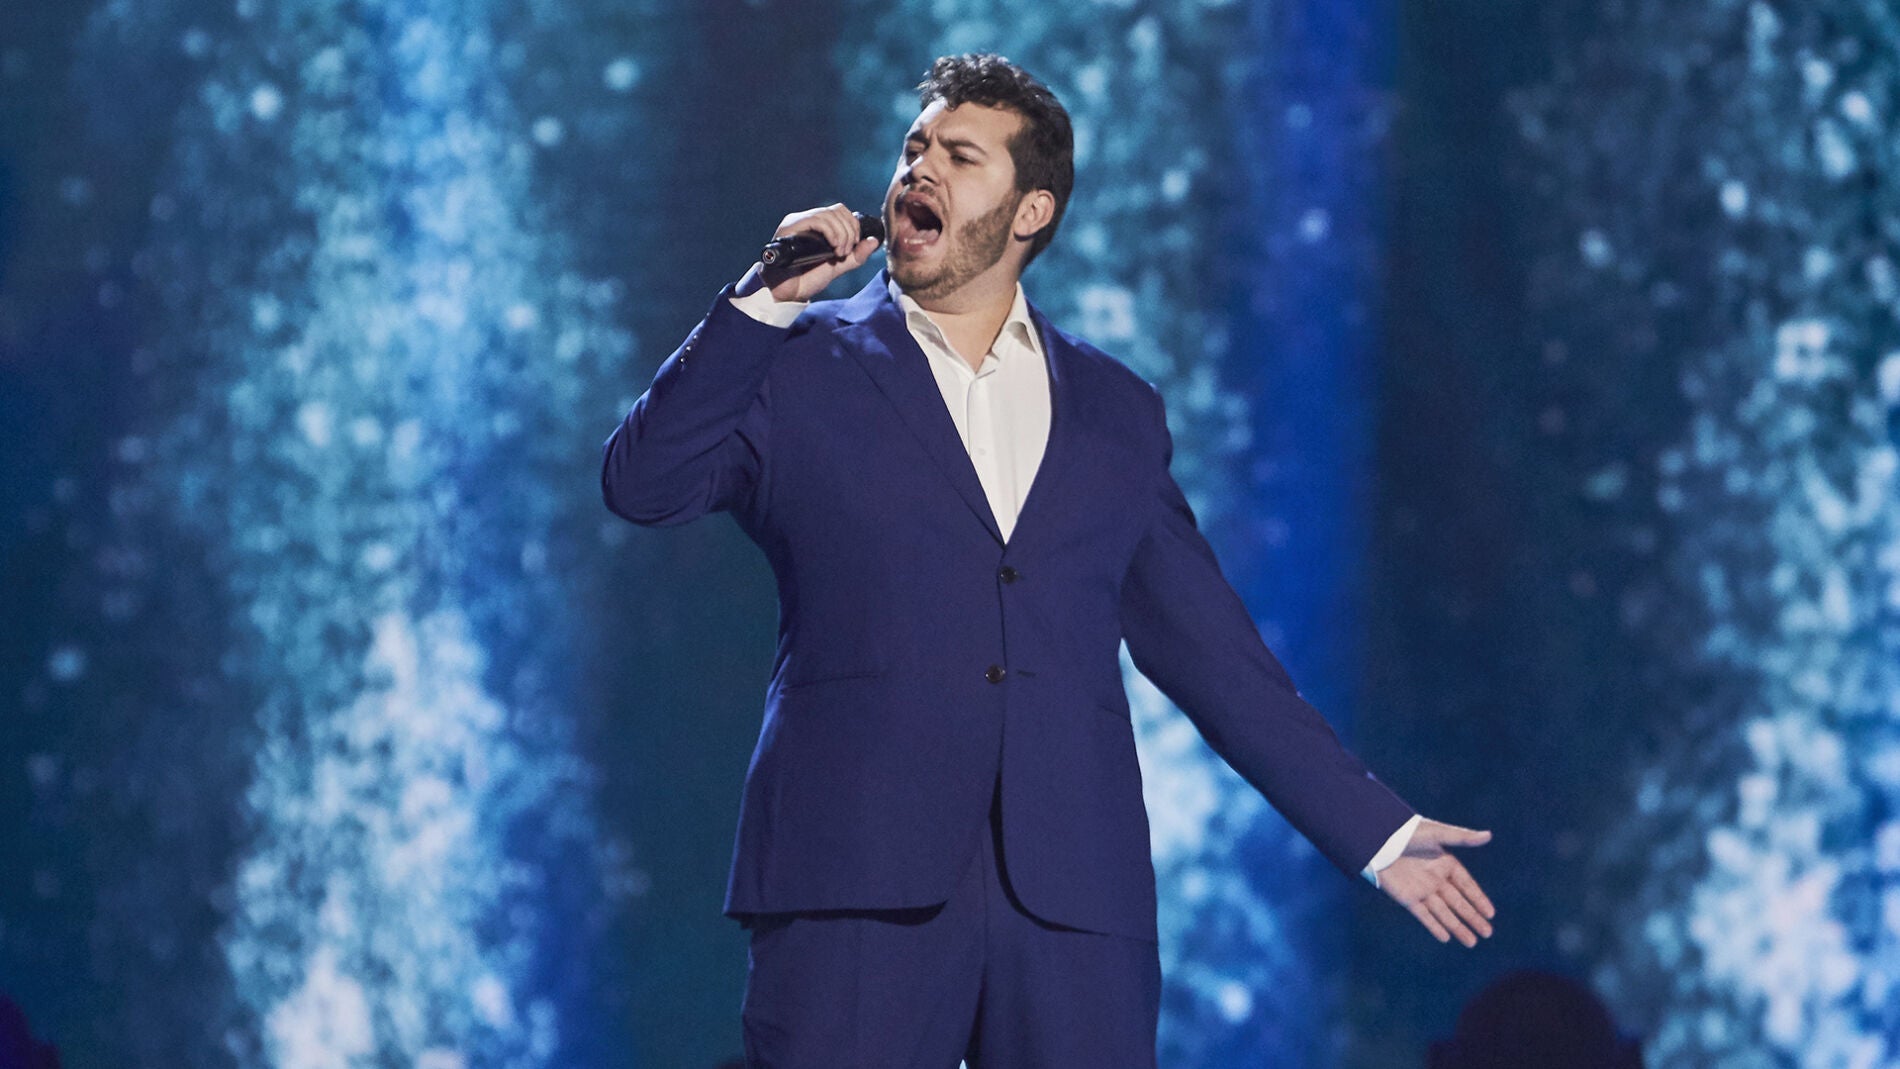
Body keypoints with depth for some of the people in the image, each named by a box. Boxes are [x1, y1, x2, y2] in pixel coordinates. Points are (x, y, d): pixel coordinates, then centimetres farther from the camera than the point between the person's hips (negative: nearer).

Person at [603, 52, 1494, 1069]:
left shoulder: (1115, 409, 17)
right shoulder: (799, 364, 10)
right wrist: (763, 298, -10)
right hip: (858, 878, -2)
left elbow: (1207, 649, 19)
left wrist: (1376, 831, 16)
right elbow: (641, 482, -5)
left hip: (1072, 897, 2)